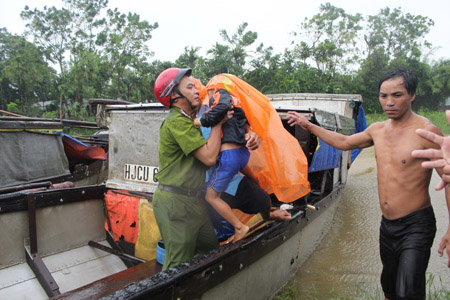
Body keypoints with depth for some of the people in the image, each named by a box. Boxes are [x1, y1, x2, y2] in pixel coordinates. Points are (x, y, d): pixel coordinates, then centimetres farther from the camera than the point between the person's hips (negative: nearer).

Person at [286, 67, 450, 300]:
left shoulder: (426, 131, -15)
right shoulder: (377, 130, 5)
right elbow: (344, 142, 19)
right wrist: (308, 125, 18)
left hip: (416, 225, -6)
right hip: (387, 223, 6)